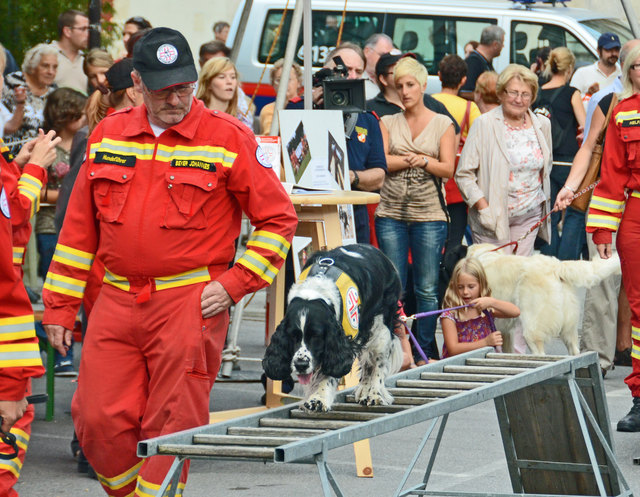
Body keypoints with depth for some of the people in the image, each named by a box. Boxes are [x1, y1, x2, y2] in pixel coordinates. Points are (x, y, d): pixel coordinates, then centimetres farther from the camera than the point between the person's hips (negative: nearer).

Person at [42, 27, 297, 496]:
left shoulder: (228, 137, -1)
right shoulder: (108, 135, 10)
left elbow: (278, 219, 2)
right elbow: (80, 225, 15)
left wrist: (234, 284, -7)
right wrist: (60, 306, 12)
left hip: (191, 303, -4)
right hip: (116, 301, 4)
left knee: (171, 427, -4)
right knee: (99, 422, -1)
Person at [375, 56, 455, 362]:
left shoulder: (442, 124, 7)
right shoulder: (388, 123, 11)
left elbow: (448, 168, -1)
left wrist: (423, 160, -17)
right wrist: (413, 160, -11)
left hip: (429, 214, -1)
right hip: (391, 213, 1)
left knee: (427, 288, -1)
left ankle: (427, 353, 5)